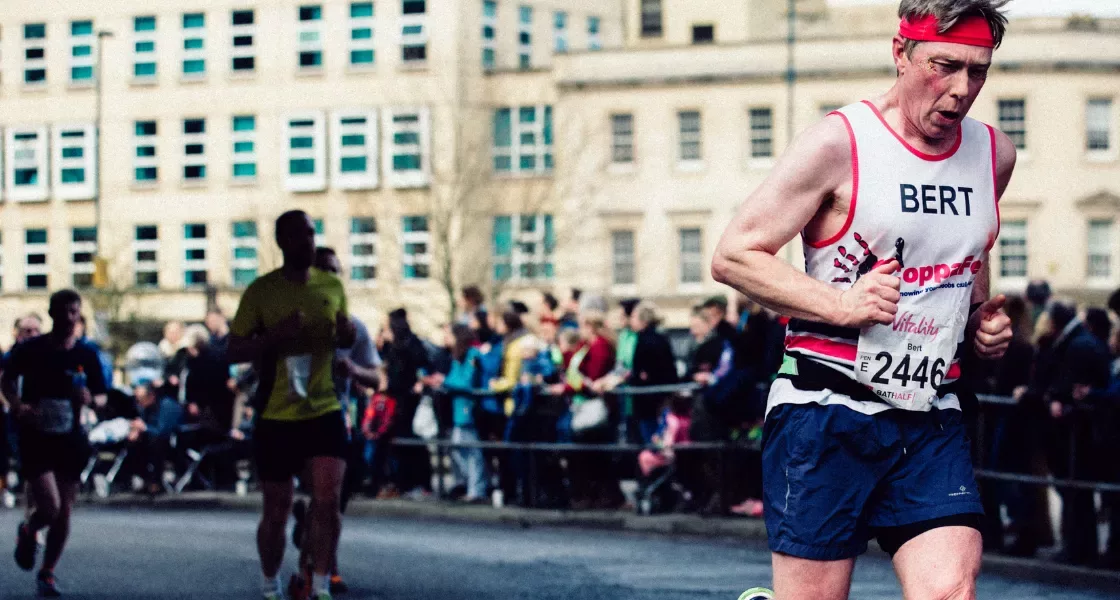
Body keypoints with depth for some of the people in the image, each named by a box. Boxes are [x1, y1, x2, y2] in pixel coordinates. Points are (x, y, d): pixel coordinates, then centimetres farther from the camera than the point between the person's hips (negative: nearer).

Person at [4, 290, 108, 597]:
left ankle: (47, 573, 23)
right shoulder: (29, 349, -4)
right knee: (49, 507, -15)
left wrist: (89, 399, -15)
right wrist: (18, 406, -8)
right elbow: (8, 380, 11)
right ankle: (28, 532, 21)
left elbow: (101, 397, 9)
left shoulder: (87, 355, 2)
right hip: (35, 437, -3)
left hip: (70, 440, 3)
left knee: (64, 512, 5)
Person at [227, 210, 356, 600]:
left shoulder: (332, 286, 5)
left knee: (328, 500, -12)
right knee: (276, 512, 7)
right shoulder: (261, 291, -6)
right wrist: (276, 334, -23)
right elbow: (234, 351, -6)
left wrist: (347, 332, -5)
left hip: (325, 410, 2)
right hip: (276, 417, -2)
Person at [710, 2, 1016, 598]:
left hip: (932, 421, 5)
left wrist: (981, 322, 12)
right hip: (827, 411, -4)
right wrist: (841, 304, -18)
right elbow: (732, 256, -9)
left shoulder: (995, 155, 8)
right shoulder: (838, 144, -9)